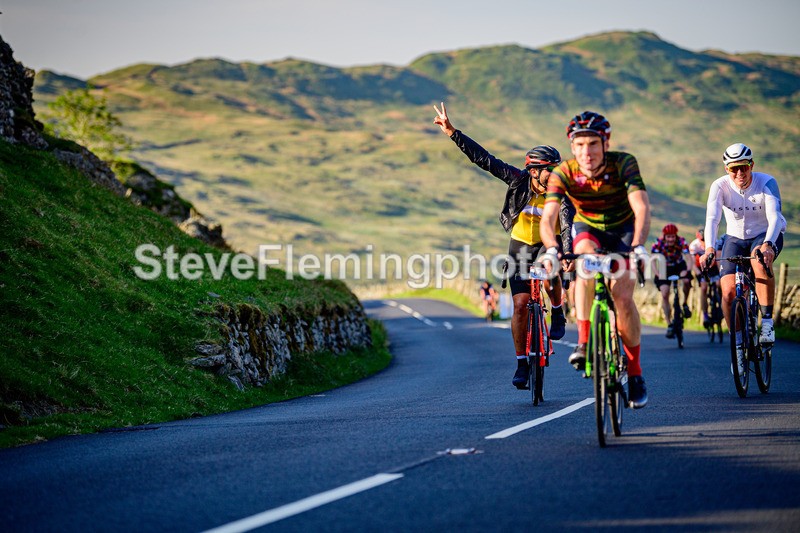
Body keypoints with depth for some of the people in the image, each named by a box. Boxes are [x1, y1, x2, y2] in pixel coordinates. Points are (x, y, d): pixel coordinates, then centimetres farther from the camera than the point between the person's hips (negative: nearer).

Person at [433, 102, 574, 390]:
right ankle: (522, 363, 1)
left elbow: (569, 225, -35)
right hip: (521, 245, 1)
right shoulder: (518, 180, -18)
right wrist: (452, 132, -24)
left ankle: (557, 313, -3)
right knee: (521, 304, -9)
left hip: (549, 244, -1)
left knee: (549, 277, -34)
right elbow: (484, 159, -19)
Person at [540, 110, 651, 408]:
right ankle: (584, 342, -32)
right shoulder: (563, 174, -24)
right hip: (587, 229, 1)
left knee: (622, 295, -18)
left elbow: (642, 208, -38)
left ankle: (635, 372, -1)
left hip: (623, 230, -1)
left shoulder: (624, 164, -28)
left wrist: (638, 245, -55)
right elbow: (547, 219, -33)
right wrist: (552, 248, -53)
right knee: (586, 259, -34)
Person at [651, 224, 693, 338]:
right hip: (665, 268, 0)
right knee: (664, 295, -16)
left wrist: (687, 271, -52)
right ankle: (669, 325, -9)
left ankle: (685, 304, -3)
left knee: (686, 281, -31)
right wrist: (658, 274, -50)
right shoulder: (658, 243, -24)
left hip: (679, 265, 0)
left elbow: (688, 257, -32)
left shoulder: (681, 242, -24)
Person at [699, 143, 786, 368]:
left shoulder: (766, 183, -22)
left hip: (766, 237, -2)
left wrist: (767, 244, -54)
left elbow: (775, 217, -35)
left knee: (760, 263, -37)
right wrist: (709, 248, -49)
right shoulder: (720, 186, -18)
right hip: (735, 239, 2)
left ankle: (767, 322, -23)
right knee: (728, 291, -17)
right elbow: (712, 218, -31)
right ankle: (739, 344, 2)